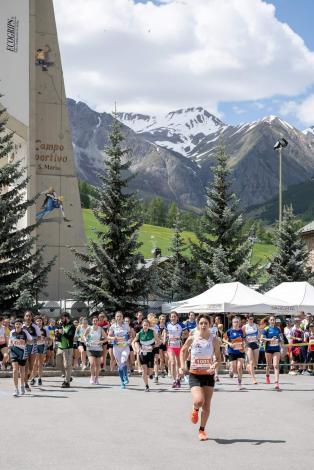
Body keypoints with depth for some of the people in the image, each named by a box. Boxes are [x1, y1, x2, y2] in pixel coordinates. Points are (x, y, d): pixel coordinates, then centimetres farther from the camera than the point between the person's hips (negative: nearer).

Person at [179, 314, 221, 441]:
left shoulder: (214, 340, -5)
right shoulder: (192, 339, -6)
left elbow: (218, 359, 0)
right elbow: (183, 351, 12)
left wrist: (214, 366, -21)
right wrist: (182, 366, 1)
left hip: (209, 375, 2)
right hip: (195, 375, -2)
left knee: (206, 405, 6)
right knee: (199, 401, -22)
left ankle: (202, 430, 25)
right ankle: (195, 410, 15)